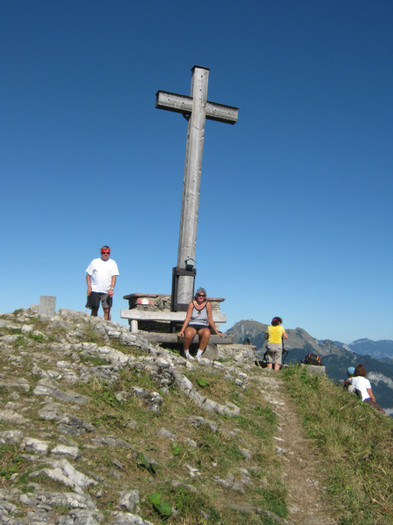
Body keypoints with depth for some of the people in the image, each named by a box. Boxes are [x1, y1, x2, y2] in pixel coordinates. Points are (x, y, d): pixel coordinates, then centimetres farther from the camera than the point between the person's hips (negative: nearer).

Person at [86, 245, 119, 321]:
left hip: (107, 291, 0)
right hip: (94, 290, 1)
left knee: (107, 311, -4)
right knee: (94, 310, 1)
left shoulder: (113, 263, 8)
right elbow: (88, 275, 10)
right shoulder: (94, 262, 9)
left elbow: (114, 277, 0)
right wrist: (89, 287, -3)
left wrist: (111, 288, -13)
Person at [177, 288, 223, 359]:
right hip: (192, 325, 0)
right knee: (188, 334, -37)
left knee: (207, 333, -37)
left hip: (203, 326, 1)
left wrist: (216, 332, 5)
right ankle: (186, 353, -11)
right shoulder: (192, 303, 1)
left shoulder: (208, 304, 2)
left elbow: (210, 320, 6)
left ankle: (198, 355, -26)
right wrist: (182, 331, -12)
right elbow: (187, 318, -3)